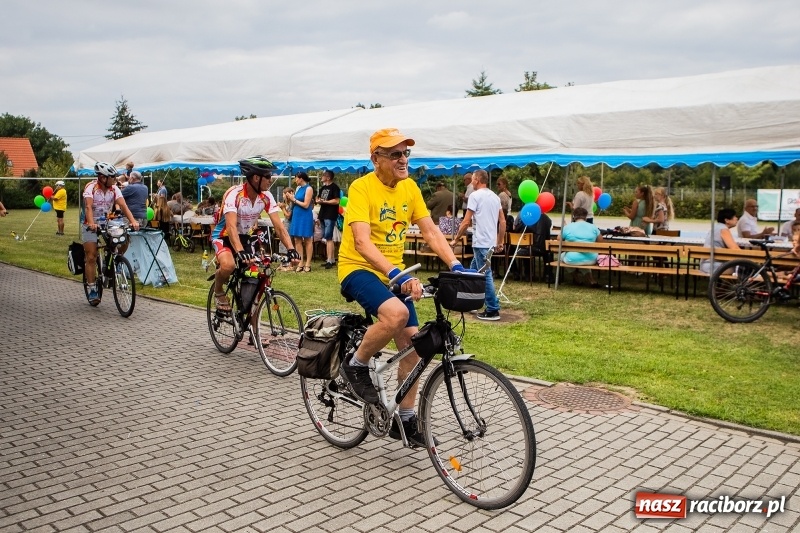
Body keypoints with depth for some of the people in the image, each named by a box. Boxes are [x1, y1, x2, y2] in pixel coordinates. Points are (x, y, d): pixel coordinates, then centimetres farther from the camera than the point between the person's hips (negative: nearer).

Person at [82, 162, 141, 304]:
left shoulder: (114, 189, -6)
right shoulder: (91, 187, -18)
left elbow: (123, 205, -18)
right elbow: (88, 207, -32)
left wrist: (133, 221, -35)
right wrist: (91, 223, -49)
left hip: (108, 223, 4)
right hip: (91, 225, -3)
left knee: (125, 239, -22)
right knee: (91, 257, -7)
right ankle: (92, 290, 0)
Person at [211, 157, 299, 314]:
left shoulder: (266, 197, -12)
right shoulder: (234, 194, -29)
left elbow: (278, 225, -17)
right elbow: (231, 226, -40)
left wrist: (291, 248, -32)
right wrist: (240, 252, -55)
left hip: (245, 237, 5)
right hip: (223, 236, -5)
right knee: (229, 266, -37)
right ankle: (218, 291, -3)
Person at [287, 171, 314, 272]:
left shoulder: (308, 189, -10)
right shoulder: (298, 188, 11)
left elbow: (306, 205, -14)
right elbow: (296, 202, 15)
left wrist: (294, 200, -7)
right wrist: (292, 199, -2)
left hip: (305, 217, -7)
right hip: (297, 216, 7)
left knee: (307, 240, 1)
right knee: (297, 240, 5)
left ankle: (308, 264, 5)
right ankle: (300, 263, 11)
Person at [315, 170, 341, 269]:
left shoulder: (334, 187, -7)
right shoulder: (323, 188, 18)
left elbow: (336, 201, -16)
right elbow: (318, 199, 25)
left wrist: (324, 201, -15)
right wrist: (318, 201, 2)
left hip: (330, 216, -9)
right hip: (323, 215, 9)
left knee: (328, 238, -12)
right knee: (328, 238, 11)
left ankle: (329, 260, -12)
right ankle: (332, 259, 18)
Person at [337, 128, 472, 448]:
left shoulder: (409, 187, 2)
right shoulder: (362, 187, -18)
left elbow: (431, 232, 1)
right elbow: (362, 242, -30)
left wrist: (456, 266, -13)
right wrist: (397, 274, -41)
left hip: (395, 274, 7)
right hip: (359, 268, -7)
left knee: (412, 345, 2)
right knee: (396, 313, -35)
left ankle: (405, 420, 18)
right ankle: (355, 365, -7)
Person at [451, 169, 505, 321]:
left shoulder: (475, 195, -9)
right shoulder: (495, 196, 14)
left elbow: (466, 222, -11)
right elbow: (503, 221, 15)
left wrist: (455, 239, -2)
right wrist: (500, 242, 21)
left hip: (481, 243, -8)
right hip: (491, 242, 9)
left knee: (485, 276, -5)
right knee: (473, 272, 20)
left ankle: (493, 310, -3)